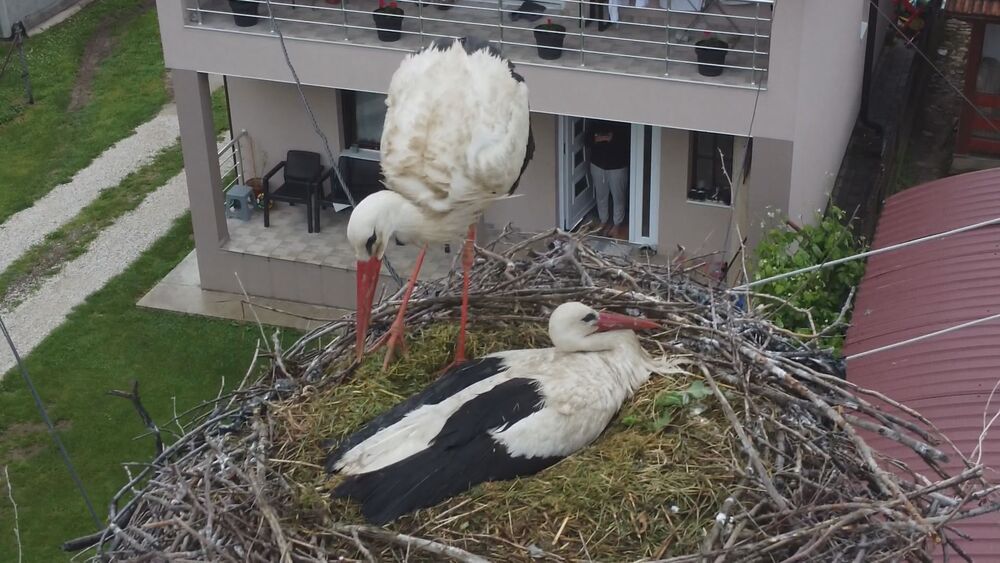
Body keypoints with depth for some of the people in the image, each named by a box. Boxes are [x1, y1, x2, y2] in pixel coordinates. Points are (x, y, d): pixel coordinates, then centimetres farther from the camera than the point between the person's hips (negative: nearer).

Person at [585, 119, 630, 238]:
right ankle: (604, 222, 37)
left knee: (618, 197, 9)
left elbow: (628, 143, -16)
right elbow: (587, 140, -3)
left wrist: (613, 138, -29)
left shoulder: (622, 123, -15)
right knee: (601, 196, 18)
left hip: (617, 167, -3)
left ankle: (617, 225, 26)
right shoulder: (593, 121, -6)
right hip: (597, 165, 3)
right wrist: (597, 139, -23)